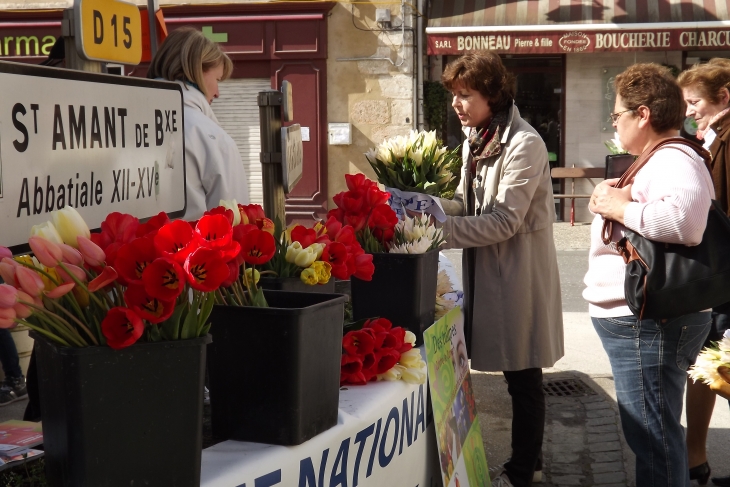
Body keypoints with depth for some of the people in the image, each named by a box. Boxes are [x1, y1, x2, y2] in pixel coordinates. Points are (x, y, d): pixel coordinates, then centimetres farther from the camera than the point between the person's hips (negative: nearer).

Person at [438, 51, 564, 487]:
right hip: (489, 271, 8)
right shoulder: (477, 140, 10)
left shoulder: (524, 144, -17)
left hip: (519, 273, -8)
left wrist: (441, 230, -25)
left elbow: (504, 220, -22)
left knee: (524, 376, 3)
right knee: (514, 372, 16)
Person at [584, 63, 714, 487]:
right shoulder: (660, 159, 17)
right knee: (656, 434, 21)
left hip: (649, 325, -11)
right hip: (642, 320, 11)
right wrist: (615, 196, 4)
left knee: (653, 438, -4)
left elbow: (683, 219, -37)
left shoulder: (674, 160, -18)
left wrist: (622, 208, -23)